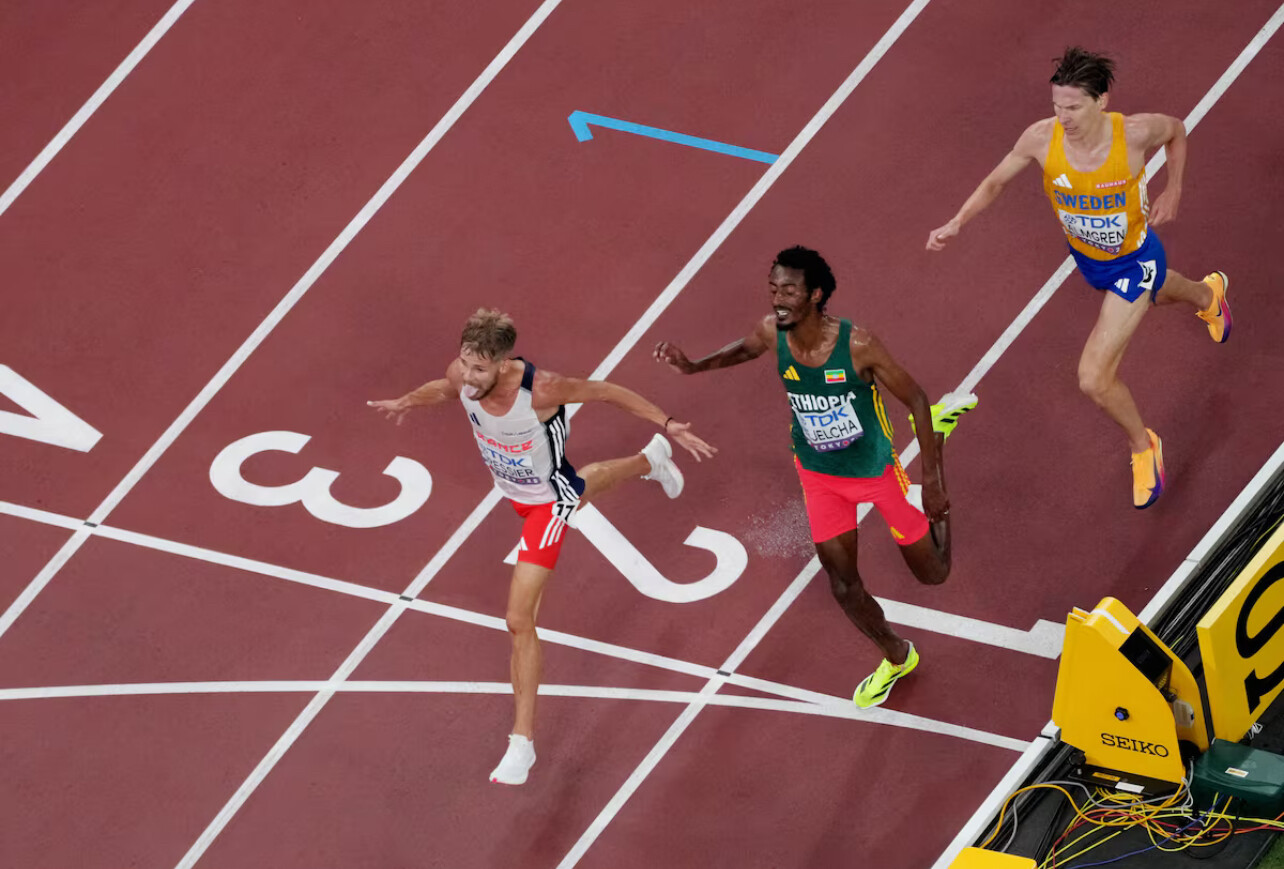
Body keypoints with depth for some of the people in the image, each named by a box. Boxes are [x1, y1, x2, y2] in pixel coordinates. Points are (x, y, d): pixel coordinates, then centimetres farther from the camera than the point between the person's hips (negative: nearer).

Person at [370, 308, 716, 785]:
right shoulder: (461, 375, -28)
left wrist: (668, 424, -20)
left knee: (519, 620, -11)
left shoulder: (540, 389, -43)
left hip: (547, 503, -7)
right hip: (512, 488, 7)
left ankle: (523, 741, 0)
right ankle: (650, 462, 75)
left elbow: (605, 392, -25)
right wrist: (407, 402, 13)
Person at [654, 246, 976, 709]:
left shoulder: (857, 345, -33)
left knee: (933, 573, 14)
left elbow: (915, 399, -21)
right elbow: (746, 348, 8)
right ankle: (896, 658, 35)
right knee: (843, 585, 6)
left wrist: (931, 479, -20)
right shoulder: (772, 332, -19)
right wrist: (694, 366, -9)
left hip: (876, 470, -3)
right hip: (819, 475, 3)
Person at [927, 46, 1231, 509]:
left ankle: (1143, 446, 22)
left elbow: (1176, 130, -9)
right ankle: (1207, 294, 76)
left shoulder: (1135, 133, -35)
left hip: (1134, 261, -5)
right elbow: (995, 181, -11)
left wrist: (1172, 192, -8)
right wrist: (957, 223, -25)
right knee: (1156, 291, 38)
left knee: (1095, 379, -10)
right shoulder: (1042, 138, -29)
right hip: (1087, 257, 5)